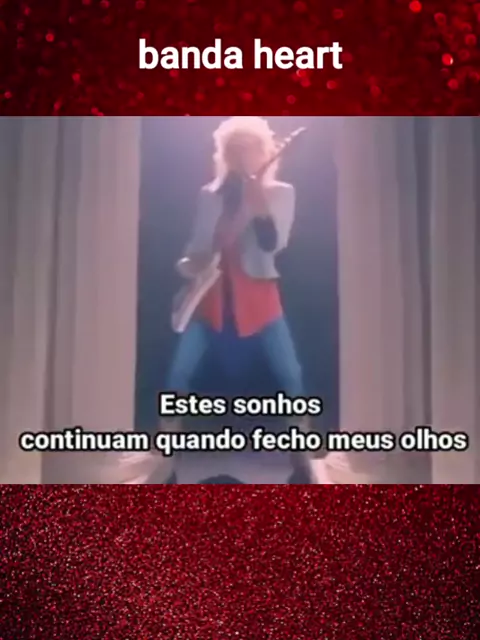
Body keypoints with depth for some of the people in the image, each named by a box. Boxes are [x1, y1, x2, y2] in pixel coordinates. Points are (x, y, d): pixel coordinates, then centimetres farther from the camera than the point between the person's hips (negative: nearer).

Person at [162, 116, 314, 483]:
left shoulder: (280, 193, 1)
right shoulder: (210, 195, 9)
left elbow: (274, 244, -14)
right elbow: (199, 249, 10)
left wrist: (259, 204, -27)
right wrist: (189, 265, -11)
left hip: (258, 294, -2)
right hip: (212, 294, 2)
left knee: (290, 374, -9)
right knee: (179, 372, -6)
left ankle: (302, 463, 6)